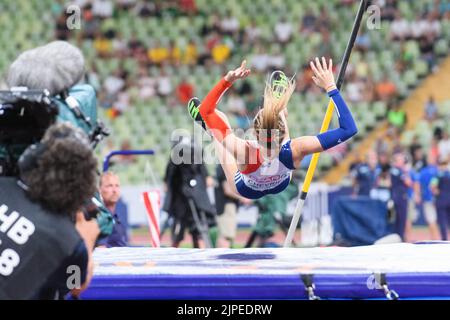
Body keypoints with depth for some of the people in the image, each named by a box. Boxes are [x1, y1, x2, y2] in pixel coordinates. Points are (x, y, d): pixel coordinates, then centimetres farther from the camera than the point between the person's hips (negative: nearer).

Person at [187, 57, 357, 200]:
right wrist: (330, 87, -38)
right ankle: (278, 95, 46)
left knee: (218, 118, 15)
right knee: (280, 110, 11)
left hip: (247, 191, -1)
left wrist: (227, 80, -41)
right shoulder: (294, 151, -47)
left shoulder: (244, 153, -49)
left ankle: (201, 119, 50)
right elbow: (349, 128, -41)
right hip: (281, 186, 1)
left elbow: (205, 110, -38)